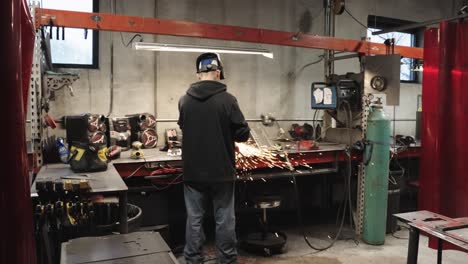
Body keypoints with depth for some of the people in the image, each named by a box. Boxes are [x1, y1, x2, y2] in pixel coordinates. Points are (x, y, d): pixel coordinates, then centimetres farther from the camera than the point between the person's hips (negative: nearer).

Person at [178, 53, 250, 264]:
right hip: (222, 171, -2)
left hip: (193, 171, 3)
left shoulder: (184, 100, -1)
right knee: (224, 220, 10)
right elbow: (243, 134, -8)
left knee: (194, 219, 12)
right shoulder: (227, 99, -12)